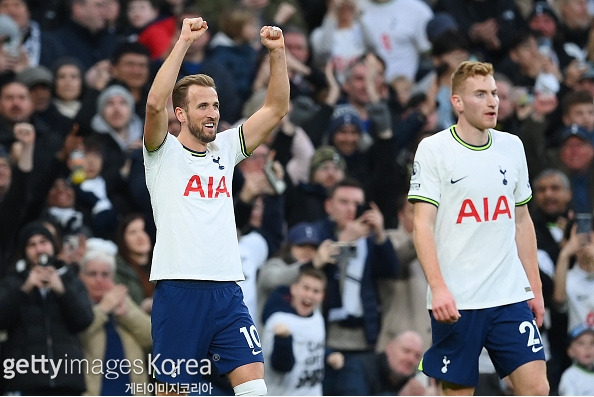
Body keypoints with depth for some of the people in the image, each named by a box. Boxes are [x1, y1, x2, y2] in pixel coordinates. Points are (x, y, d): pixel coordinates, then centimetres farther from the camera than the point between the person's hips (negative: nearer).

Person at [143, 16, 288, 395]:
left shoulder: (225, 149, 15)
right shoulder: (164, 153, 1)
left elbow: (277, 109, 11)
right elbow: (155, 104, -18)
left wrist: (278, 52, -2)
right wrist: (184, 42, -22)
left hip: (227, 291, 4)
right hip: (178, 290, -4)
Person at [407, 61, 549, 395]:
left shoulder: (512, 146, 11)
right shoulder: (433, 149, -4)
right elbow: (423, 225, -8)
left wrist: (536, 287, 14)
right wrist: (438, 287, -20)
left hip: (511, 295, 4)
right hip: (456, 301, -4)